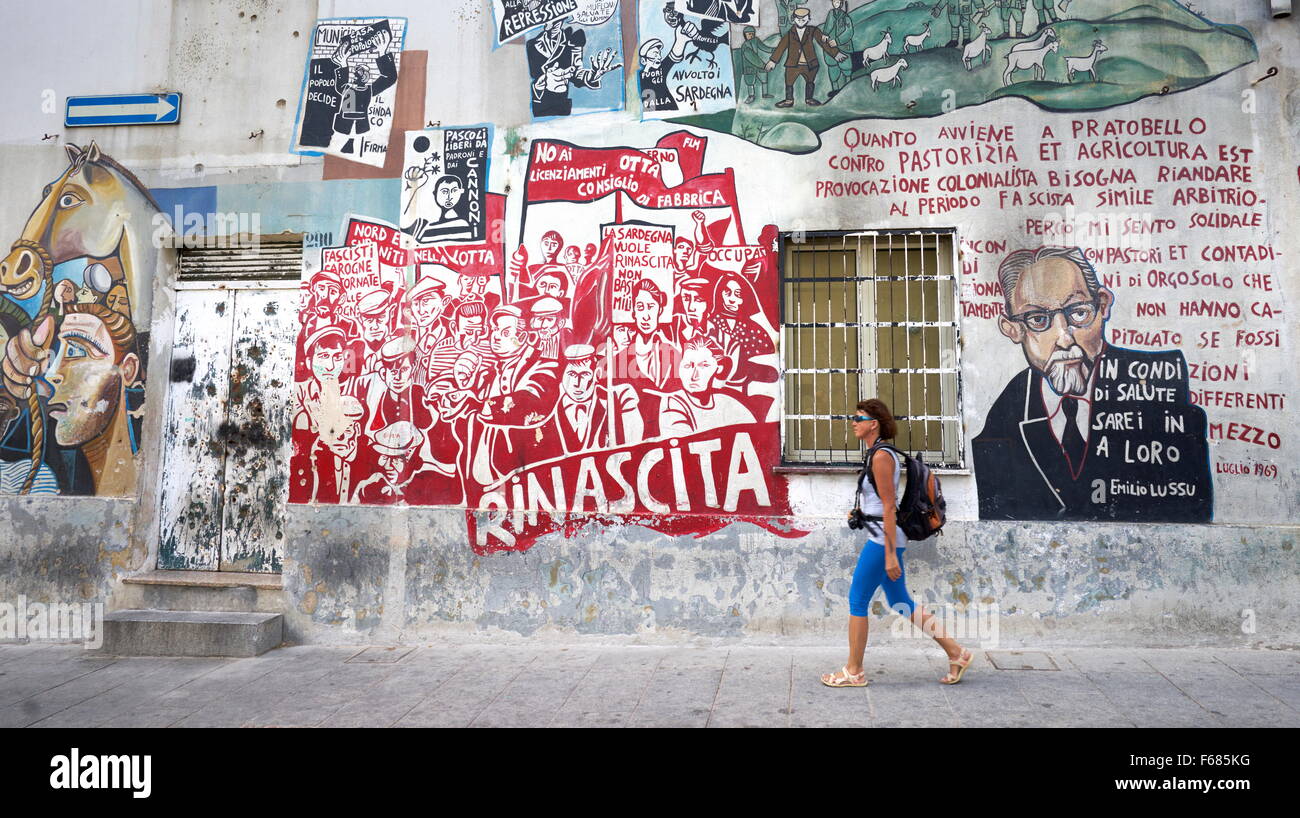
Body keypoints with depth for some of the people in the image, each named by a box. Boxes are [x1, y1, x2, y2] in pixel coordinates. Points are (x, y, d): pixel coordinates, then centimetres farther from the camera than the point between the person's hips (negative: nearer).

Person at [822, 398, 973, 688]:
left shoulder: (880, 457, -16)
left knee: (857, 601, -1)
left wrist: (890, 555, -21)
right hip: (885, 539, 10)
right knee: (901, 603, 15)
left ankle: (853, 672, 10)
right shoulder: (880, 454, 13)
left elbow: (889, 507, -19)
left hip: (884, 539, -10)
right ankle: (956, 653, 21)